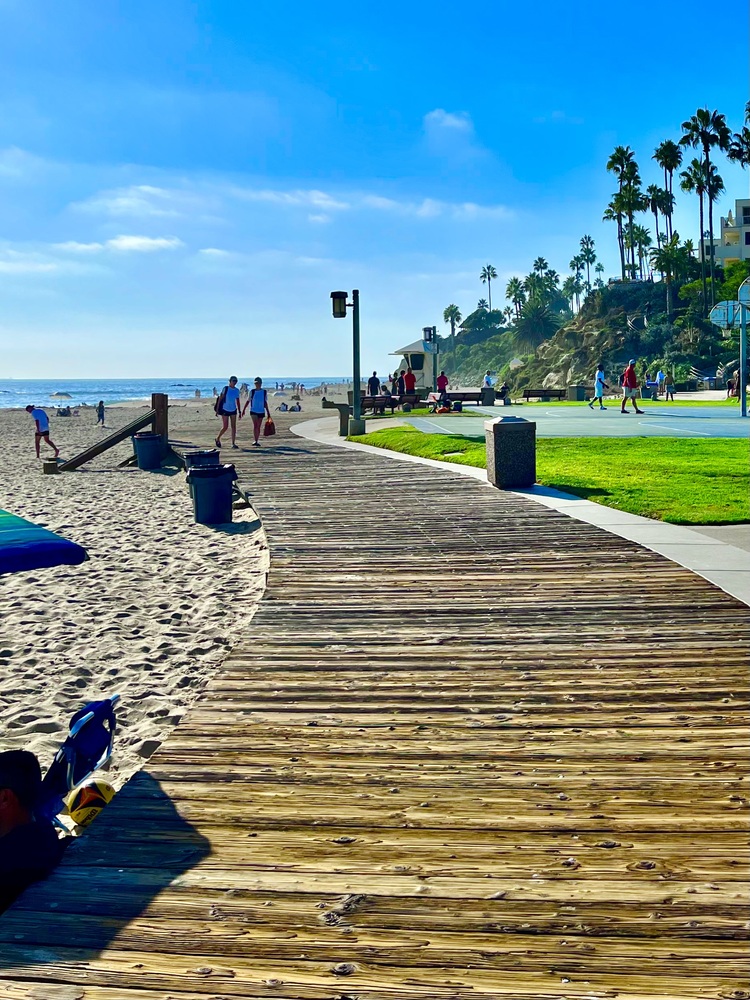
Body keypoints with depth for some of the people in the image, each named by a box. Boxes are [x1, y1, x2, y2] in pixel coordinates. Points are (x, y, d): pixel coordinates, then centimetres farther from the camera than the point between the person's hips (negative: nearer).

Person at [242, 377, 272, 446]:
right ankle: (255, 441, -20)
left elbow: (265, 403, 10)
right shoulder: (252, 391, 0)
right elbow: (248, 401, 7)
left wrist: (268, 412, 10)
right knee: (255, 425, -16)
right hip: (253, 411, -2)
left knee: (258, 427, 7)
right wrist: (244, 410, 5)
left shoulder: (264, 392, 3)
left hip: (261, 411, 2)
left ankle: (257, 441, 16)